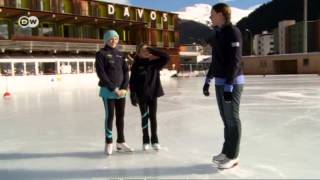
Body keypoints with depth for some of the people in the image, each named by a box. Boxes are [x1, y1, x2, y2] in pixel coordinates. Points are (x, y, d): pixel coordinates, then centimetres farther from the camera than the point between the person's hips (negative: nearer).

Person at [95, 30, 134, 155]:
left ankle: (120, 142, 18)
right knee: (110, 115, -4)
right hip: (108, 90, -5)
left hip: (121, 90, 5)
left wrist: (124, 88, -6)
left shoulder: (120, 54, 13)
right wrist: (113, 88, -14)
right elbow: (101, 73, -11)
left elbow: (126, 71, 9)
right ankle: (109, 143, 8)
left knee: (120, 116, 8)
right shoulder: (101, 54, -3)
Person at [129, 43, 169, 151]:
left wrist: (152, 50, -11)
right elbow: (132, 81, -6)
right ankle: (145, 141, 17)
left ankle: (155, 140, 17)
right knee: (144, 117, 6)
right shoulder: (136, 65, -5)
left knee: (153, 117, 7)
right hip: (142, 95, -1)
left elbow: (166, 57, -10)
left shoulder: (154, 63, 1)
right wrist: (133, 96, -12)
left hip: (153, 93, 2)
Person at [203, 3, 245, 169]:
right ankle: (226, 151, 25)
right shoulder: (217, 34, 14)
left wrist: (229, 86, -22)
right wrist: (207, 80, 18)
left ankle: (233, 156, 10)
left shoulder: (233, 32, -12)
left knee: (232, 119, 0)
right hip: (220, 82, 8)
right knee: (226, 119, 14)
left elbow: (235, 61, -18)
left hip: (232, 83, -8)